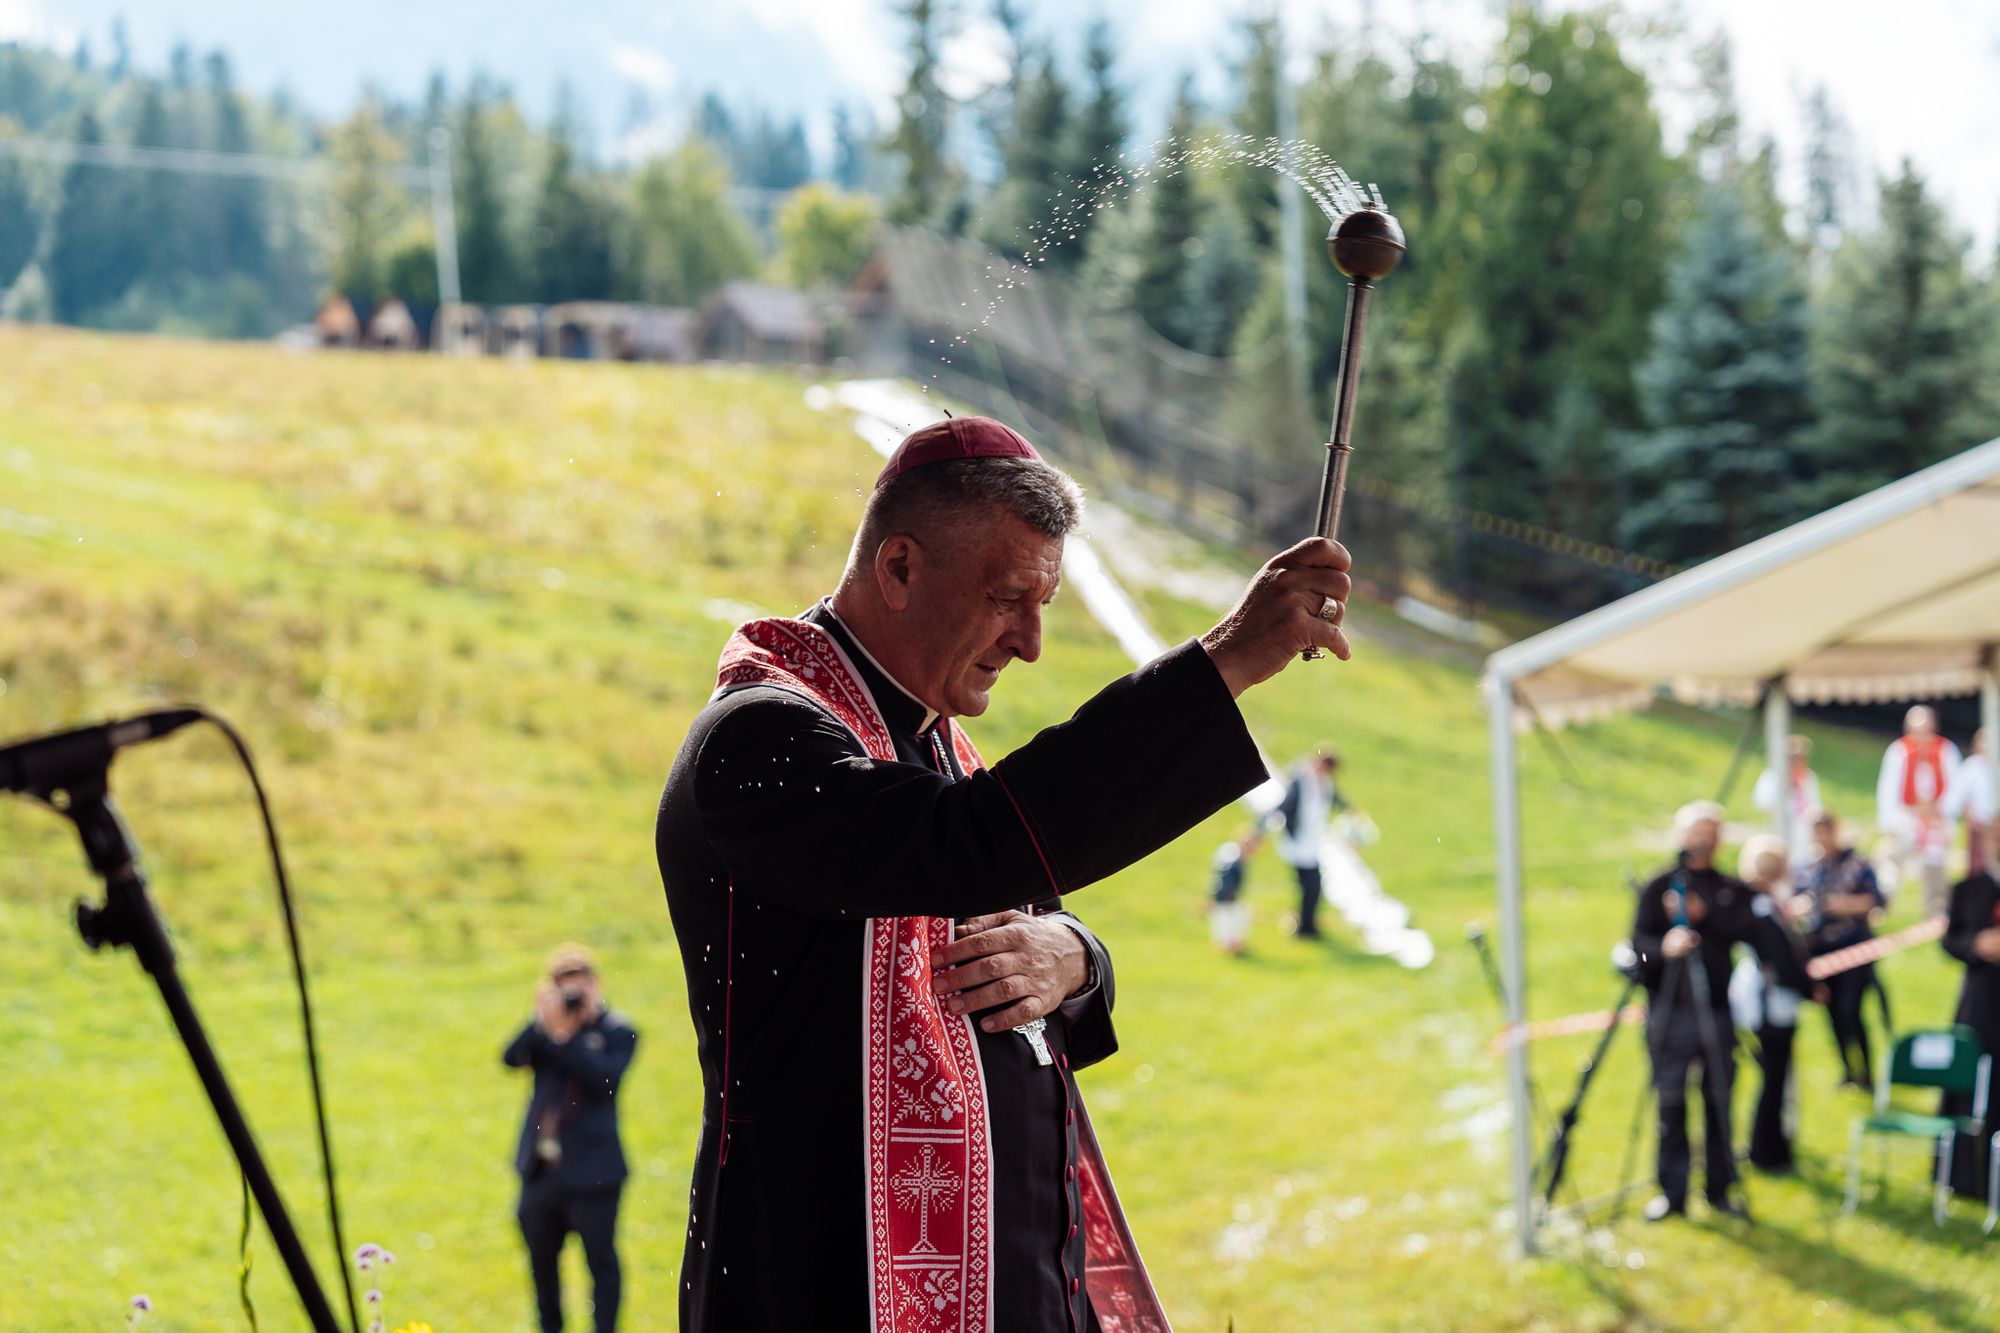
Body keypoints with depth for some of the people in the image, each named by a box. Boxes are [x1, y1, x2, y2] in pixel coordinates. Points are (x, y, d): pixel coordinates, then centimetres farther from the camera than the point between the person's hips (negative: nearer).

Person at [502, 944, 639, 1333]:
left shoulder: (618, 1031, -4)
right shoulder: (545, 1027, 6)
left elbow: (604, 1077, -20)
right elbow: (512, 1057, -9)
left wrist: (565, 1037, -24)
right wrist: (543, 1023, -22)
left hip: (591, 1170, -5)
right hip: (542, 1167, 5)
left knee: (601, 1260, -2)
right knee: (541, 1257, 17)